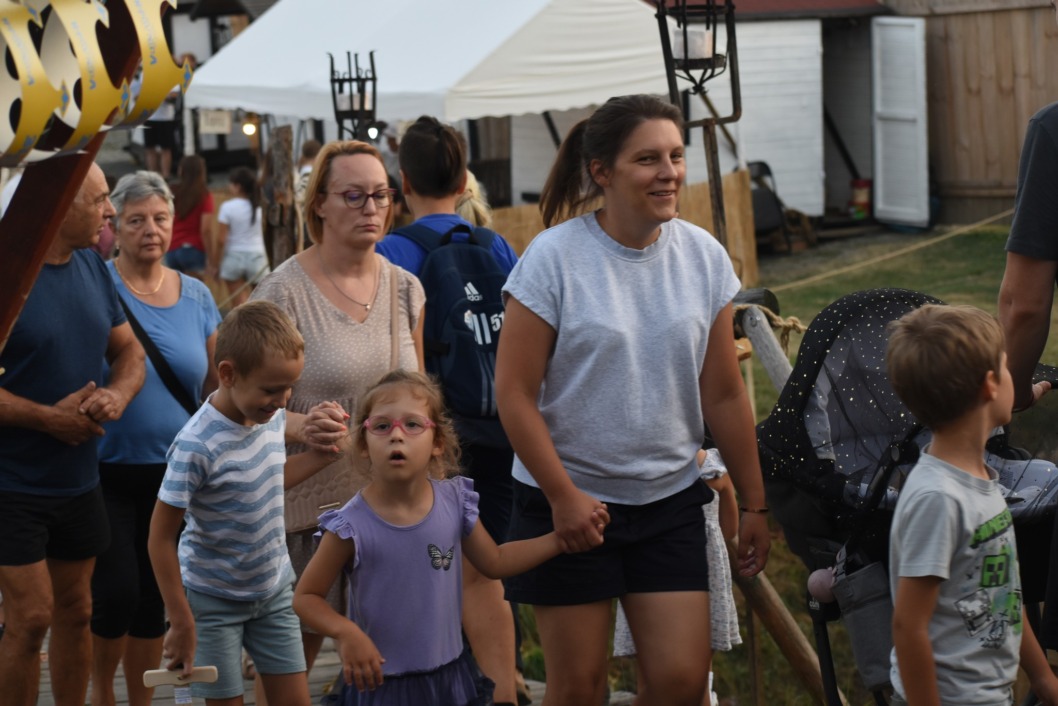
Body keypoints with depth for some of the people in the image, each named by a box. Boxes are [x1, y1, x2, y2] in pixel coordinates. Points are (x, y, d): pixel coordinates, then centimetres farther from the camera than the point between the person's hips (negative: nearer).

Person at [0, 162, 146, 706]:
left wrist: (117, 394, -7)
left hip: (79, 479, 7)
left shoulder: (91, 268, 7)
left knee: (75, 611, 14)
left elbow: (129, 351, 15)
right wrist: (48, 417, -20)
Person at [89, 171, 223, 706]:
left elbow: (216, 385, 13)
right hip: (107, 473, -4)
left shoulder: (196, 296, 6)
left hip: (173, 474, 4)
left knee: (154, 597, 12)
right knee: (117, 592, -8)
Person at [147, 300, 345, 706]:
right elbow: (160, 538, -21)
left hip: (274, 591, 6)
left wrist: (320, 456, 2)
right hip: (214, 600, -6)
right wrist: (182, 623, -18)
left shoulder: (273, 416, -6)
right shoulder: (197, 445, -27)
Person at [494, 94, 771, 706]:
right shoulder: (554, 258, -12)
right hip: (569, 501, -3)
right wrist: (563, 497, -14)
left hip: (671, 501, 3)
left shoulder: (703, 257, 1)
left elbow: (724, 395, 7)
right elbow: (515, 393, -11)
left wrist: (755, 504, 8)